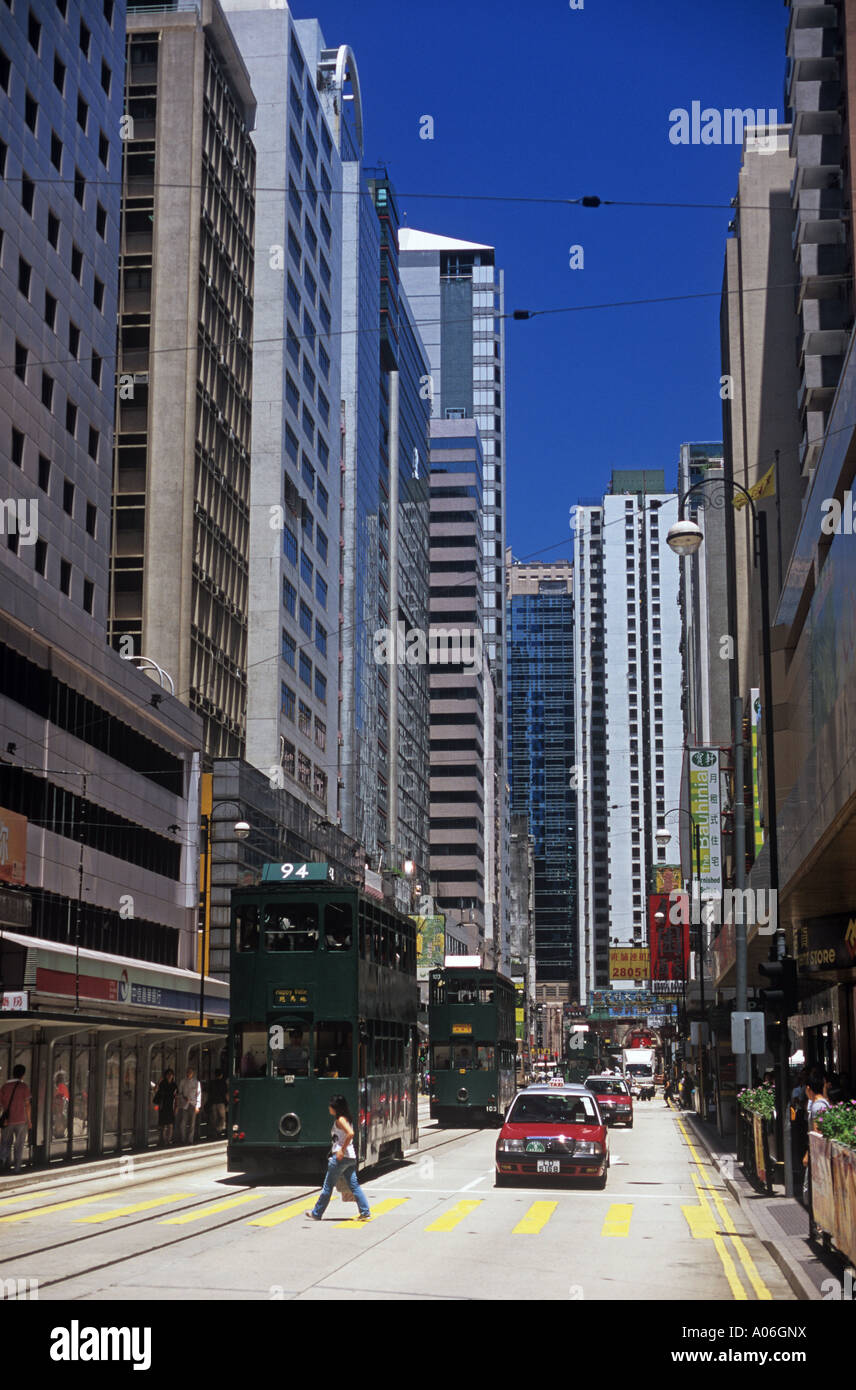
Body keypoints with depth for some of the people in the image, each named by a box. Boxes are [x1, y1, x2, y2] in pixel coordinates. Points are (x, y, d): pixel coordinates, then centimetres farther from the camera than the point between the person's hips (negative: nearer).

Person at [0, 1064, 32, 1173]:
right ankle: (17, 1167, 8)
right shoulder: (24, 1087, -6)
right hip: (21, 1120, -2)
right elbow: (27, 1104, -7)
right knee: (19, 1145, 7)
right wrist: (29, 1121, 0)